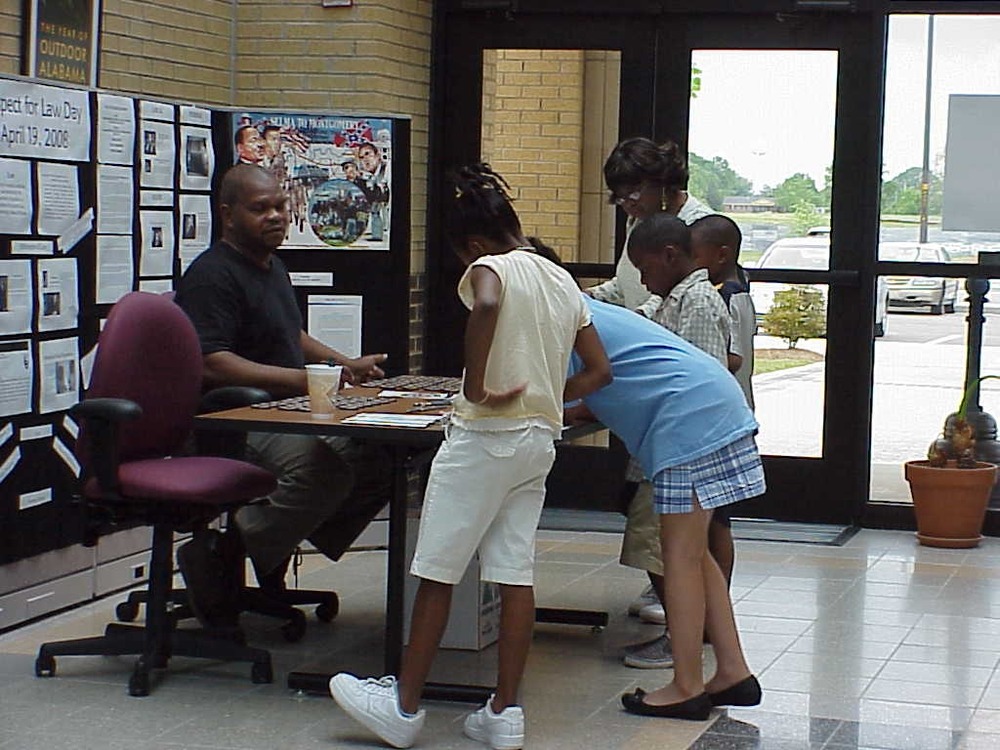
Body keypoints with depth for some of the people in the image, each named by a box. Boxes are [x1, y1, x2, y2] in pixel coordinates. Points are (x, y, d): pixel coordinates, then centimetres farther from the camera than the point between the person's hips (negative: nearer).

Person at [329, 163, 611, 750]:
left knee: (437, 571, 2)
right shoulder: (565, 283, 13)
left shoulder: (491, 267, -8)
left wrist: (477, 389, -27)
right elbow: (600, 371, 14)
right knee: (516, 574, 7)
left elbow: (485, 306, -34)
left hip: (485, 437, -7)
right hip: (541, 440, 7)